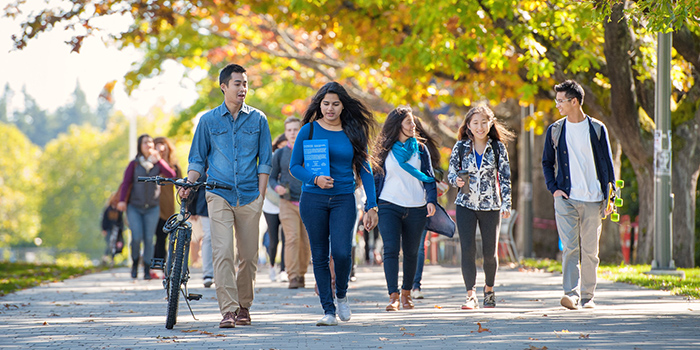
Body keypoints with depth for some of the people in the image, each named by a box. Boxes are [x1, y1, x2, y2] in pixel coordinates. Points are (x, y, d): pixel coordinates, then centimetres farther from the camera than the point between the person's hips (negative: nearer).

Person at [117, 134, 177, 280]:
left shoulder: (158, 164, 6)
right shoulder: (134, 164, 4)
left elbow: (171, 175, -9)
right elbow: (126, 183, 0)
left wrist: (158, 160, -14)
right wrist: (122, 200, -13)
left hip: (152, 208, 1)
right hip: (134, 207, -1)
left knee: (149, 239, -4)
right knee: (137, 237, -13)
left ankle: (147, 270, 5)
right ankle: (135, 263, 13)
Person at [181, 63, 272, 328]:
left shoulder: (257, 120, 8)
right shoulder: (208, 120, 8)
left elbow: (265, 160, 8)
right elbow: (197, 158, 13)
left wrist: (260, 194, 1)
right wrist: (189, 184, -2)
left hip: (249, 196, 1)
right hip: (219, 195, -1)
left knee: (248, 255, 4)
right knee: (223, 253, -13)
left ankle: (243, 306, 20)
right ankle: (228, 311, -15)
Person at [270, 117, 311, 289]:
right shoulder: (280, 154, 8)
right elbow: (272, 177, 12)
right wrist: (276, 187, -10)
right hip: (288, 203, -1)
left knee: (306, 242, 3)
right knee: (292, 239, -14)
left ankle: (302, 274, 18)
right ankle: (293, 277, -14)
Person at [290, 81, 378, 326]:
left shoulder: (354, 133, 5)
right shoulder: (309, 130, 2)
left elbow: (364, 170, 7)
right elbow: (294, 166, 4)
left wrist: (371, 205, 1)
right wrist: (314, 179, -16)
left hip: (344, 199, 0)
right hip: (313, 200, 0)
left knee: (342, 252, -15)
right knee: (320, 256, 1)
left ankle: (341, 295, 13)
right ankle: (328, 310, 9)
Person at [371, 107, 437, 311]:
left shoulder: (420, 149, 9)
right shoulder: (385, 150, 5)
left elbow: (428, 177, 7)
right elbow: (377, 178, 9)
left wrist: (431, 200, -8)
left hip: (416, 208, 2)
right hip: (389, 206, -2)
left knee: (411, 252, 7)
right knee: (391, 249, -14)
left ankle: (406, 293, 22)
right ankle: (393, 296, -17)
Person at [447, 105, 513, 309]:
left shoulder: (498, 148, 1)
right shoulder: (461, 147, 2)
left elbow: (505, 177, 0)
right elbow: (451, 173, 8)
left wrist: (506, 204, -8)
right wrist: (456, 180, -16)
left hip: (491, 206, 0)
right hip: (466, 205, 0)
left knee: (490, 253, 6)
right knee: (468, 250, -12)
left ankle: (489, 290, 31)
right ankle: (471, 295, -10)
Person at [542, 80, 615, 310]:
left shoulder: (597, 129, 4)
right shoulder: (555, 130, 8)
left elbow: (607, 164, 7)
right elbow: (547, 162, 16)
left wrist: (610, 197, 3)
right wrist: (553, 188, 0)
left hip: (592, 200, 0)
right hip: (566, 198, 0)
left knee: (590, 251, 4)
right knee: (570, 247, -12)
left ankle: (587, 295, 14)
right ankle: (571, 293, -19)